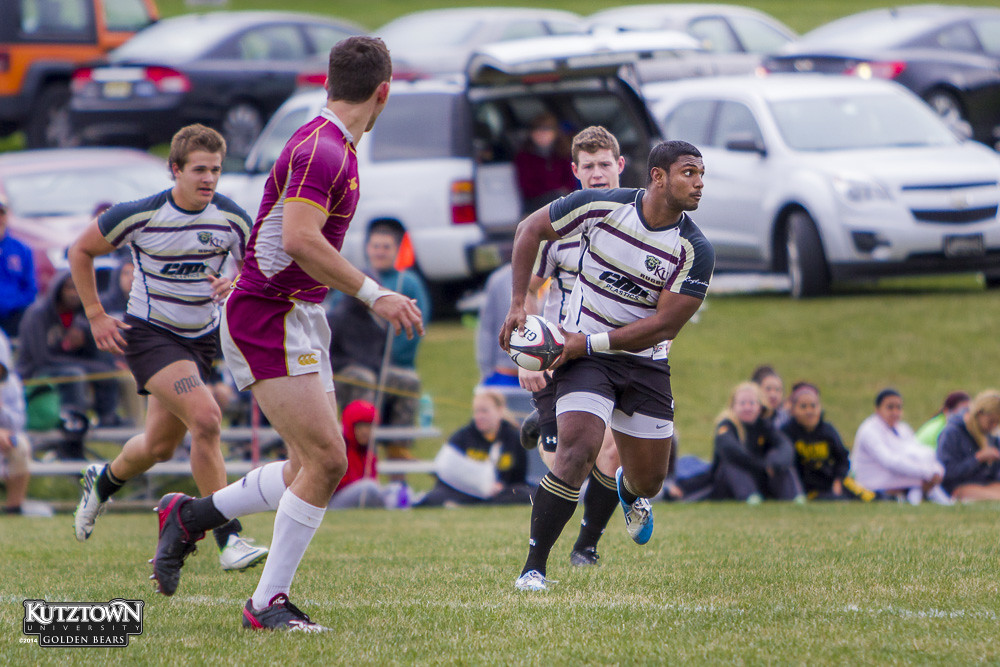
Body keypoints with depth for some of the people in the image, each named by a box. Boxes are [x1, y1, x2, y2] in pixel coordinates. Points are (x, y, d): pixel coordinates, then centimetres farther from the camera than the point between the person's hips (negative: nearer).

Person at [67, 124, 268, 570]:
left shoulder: (232, 219, -7)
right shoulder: (140, 215, -15)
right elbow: (80, 251, -1)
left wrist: (238, 286, -22)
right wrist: (96, 316, -4)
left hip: (202, 337, 5)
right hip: (149, 333, -5)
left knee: (159, 447, 13)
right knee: (206, 419, -25)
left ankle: (103, 481, 49)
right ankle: (228, 540, -19)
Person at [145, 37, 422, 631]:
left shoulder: (334, 148, 14)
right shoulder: (320, 151, -19)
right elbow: (300, 240, -30)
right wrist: (373, 294, -27)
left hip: (302, 320, 10)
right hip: (269, 320, -10)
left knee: (314, 466, 8)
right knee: (326, 459, -14)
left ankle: (192, 515, 21)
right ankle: (269, 602, -6)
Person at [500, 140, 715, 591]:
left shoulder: (695, 251, -13)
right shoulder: (602, 206, -14)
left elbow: (665, 325, -15)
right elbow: (531, 229, 1)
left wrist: (589, 342, -19)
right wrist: (518, 305, -5)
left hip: (645, 363, 3)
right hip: (583, 355, -3)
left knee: (649, 481, 10)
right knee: (578, 452, -24)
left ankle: (629, 492, 52)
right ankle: (533, 569, -17)